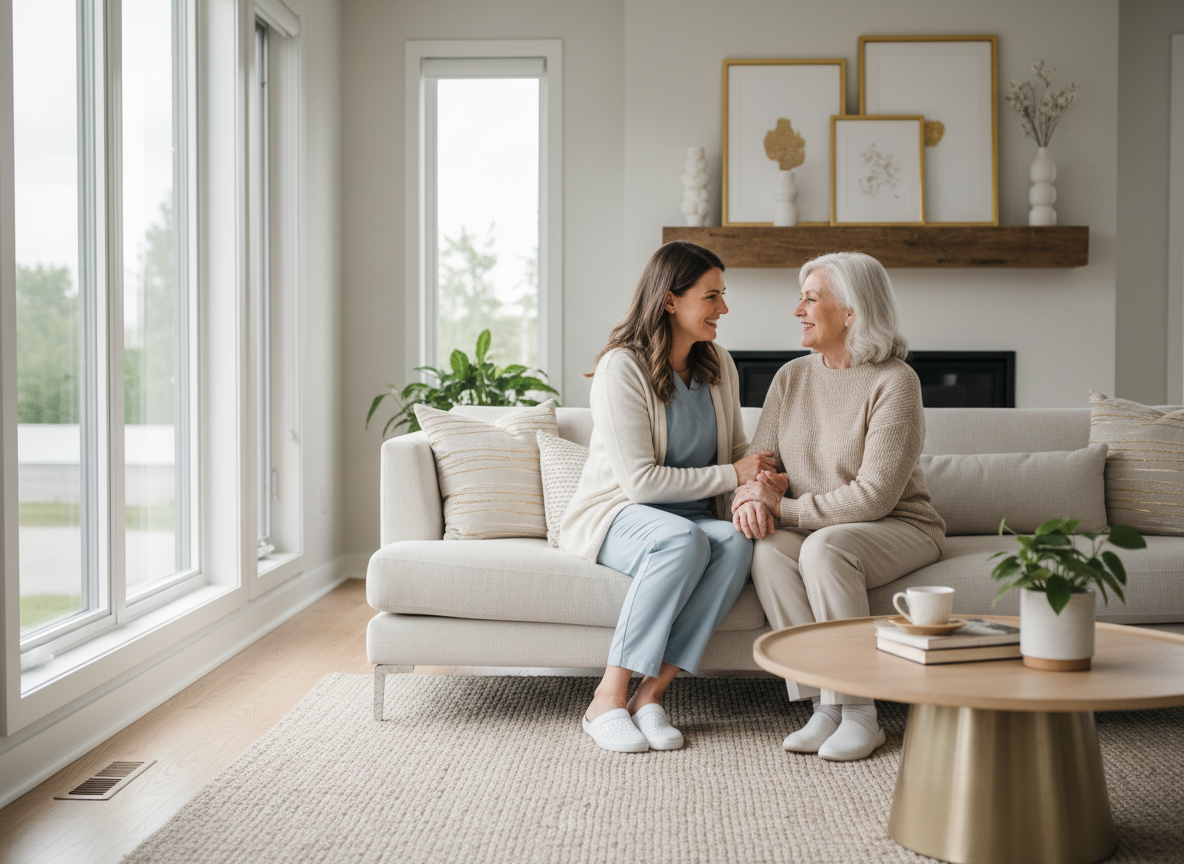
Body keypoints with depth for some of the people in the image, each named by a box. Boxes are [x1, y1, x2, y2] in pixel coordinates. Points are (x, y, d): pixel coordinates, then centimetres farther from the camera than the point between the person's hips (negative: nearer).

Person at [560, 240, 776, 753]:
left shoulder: (718, 365, 7)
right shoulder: (622, 369, -14)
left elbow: (739, 452, 15)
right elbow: (640, 481, -18)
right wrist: (730, 475, -17)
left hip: (695, 515, 6)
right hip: (616, 514, -5)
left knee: (737, 542, -30)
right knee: (684, 540, -38)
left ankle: (652, 693, -28)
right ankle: (608, 698, -30)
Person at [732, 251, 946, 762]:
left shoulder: (894, 381, -14)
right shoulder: (792, 377, 6)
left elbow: (875, 495, -20)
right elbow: (760, 462, 7)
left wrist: (785, 508, -20)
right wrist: (750, 497, -18)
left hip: (899, 528, -5)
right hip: (817, 528, 5)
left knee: (823, 547, -36)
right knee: (768, 549, -28)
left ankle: (859, 714, -25)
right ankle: (825, 707, -24)